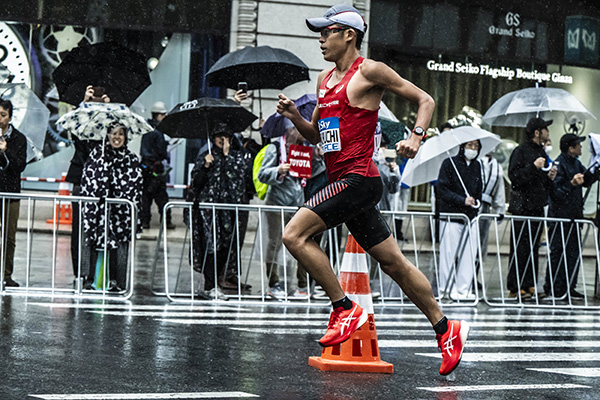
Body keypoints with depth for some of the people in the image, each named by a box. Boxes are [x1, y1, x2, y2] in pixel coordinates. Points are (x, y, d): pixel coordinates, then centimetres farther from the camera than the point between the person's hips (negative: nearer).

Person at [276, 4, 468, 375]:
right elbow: (316, 135, 27)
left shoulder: (369, 71, -5)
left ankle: (345, 309, -9)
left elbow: (426, 99, -3)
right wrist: (295, 116, 7)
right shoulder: (325, 80, 18)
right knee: (393, 262, 10)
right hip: (341, 181, 8)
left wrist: (416, 138, -18)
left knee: (295, 235, -16)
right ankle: (446, 329, 17)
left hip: (357, 179, -8)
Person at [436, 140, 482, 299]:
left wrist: (476, 202, 8)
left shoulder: (476, 165, 14)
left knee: (469, 254, 1)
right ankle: (448, 287, 5)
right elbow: (442, 189, -8)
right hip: (451, 214, -5)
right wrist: (463, 200, -15)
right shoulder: (449, 163, -3)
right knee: (449, 253, -3)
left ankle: (464, 289, 6)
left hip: (470, 216, 5)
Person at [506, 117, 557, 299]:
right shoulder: (521, 151, -7)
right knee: (520, 248, -7)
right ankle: (514, 287, -5)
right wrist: (534, 167, -22)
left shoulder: (541, 151, 18)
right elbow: (514, 177, -17)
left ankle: (529, 285, 10)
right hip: (522, 207, -8)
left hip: (537, 206, 8)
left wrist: (550, 177, 5)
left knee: (533, 247, 7)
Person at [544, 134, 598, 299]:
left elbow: (587, 181, 21)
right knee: (558, 252, -4)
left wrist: (596, 172, 4)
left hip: (574, 215, 8)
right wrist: (572, 184, -28)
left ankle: (569, 287, 14)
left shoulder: (576, 163, 12)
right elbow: (555, 191, -18)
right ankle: (552, 287, 4)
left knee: (574, 251, 8)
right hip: (560, 216, -8)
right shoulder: (559, 164, -14)